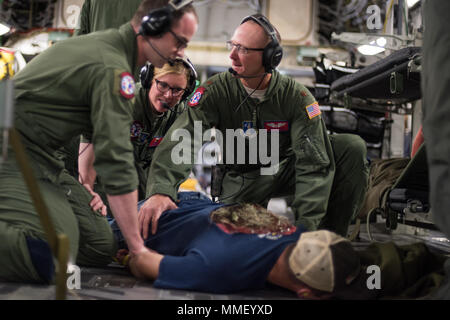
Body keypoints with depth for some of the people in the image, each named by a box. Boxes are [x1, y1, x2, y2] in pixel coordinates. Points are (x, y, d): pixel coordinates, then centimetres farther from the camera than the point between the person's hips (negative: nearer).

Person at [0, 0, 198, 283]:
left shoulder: (106, 43, 12)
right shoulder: (112, 68, -19)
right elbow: (117, 161, -23)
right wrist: (137, 247, -18)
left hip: (36, 157, 10)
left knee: (100, 248, 0)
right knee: (52, 259, -29)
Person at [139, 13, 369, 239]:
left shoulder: (297, 97, -18)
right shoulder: (216, 90, -17)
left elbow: (313, 163, -24)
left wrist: (305, 226, -35)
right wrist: (161, 191, -49)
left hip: (286, 168, 1)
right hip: (243, 178, 0)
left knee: (352, 147, -21)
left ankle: (329, 236, -7)